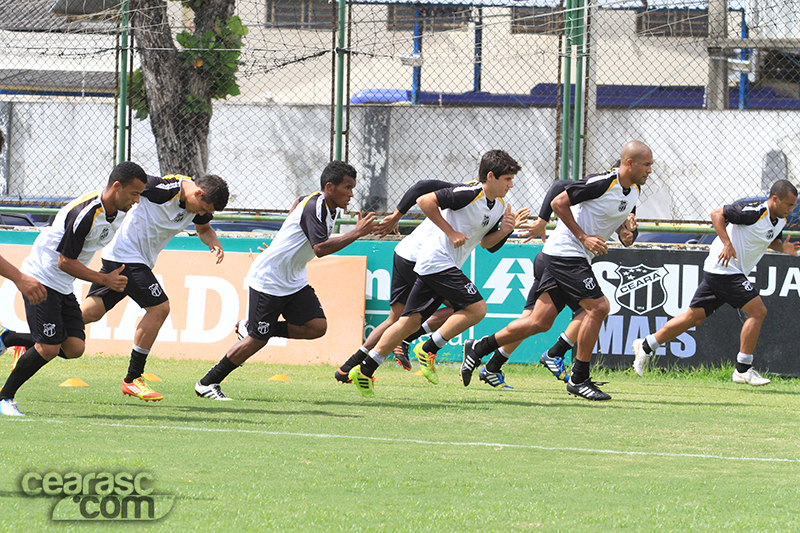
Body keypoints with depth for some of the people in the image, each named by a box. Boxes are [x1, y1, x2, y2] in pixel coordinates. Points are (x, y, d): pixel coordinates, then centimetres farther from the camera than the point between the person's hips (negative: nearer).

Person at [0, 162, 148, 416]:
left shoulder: (119, 212, 1)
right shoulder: (85, 213, -27)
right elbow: (65, 262, -23)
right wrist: (105, 279, -21)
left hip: (63, 287, 9)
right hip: (41, 279, -9)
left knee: (74, 348, -3)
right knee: (49, 349, -14)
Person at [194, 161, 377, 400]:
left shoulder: (332, 208, 6)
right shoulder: (314, 207, -24)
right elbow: (320, 248, -35)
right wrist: (356, 234, -34)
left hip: (294, 280, 9)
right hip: (268, 279, -9)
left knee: (317, 326, -7)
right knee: (257, 340, -7)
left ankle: (252, 329, 9)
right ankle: (207, 383, 8)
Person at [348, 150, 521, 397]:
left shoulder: (500, 207, 11)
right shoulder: (469, 193, -16)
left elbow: (485, 243, 22)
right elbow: (425, 201, -18)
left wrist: (504, 231, 1)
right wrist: (451, 232, -17)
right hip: (438, 260, -9)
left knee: (411, 320, 8)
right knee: (476, 308, -13)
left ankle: (365, 370, 9)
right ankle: (428, 349, -5)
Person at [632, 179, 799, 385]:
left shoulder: (780, 220, 7)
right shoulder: (755, 213, -20)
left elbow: (771, 240, 26)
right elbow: (717, 214, -18)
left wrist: (782, 247, 3)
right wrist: (727, 244, -27)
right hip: (724, 269, -10)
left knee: (694, 317, 12)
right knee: (757, 311, -13)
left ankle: (646, 346, 21)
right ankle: (743, 370, -7)